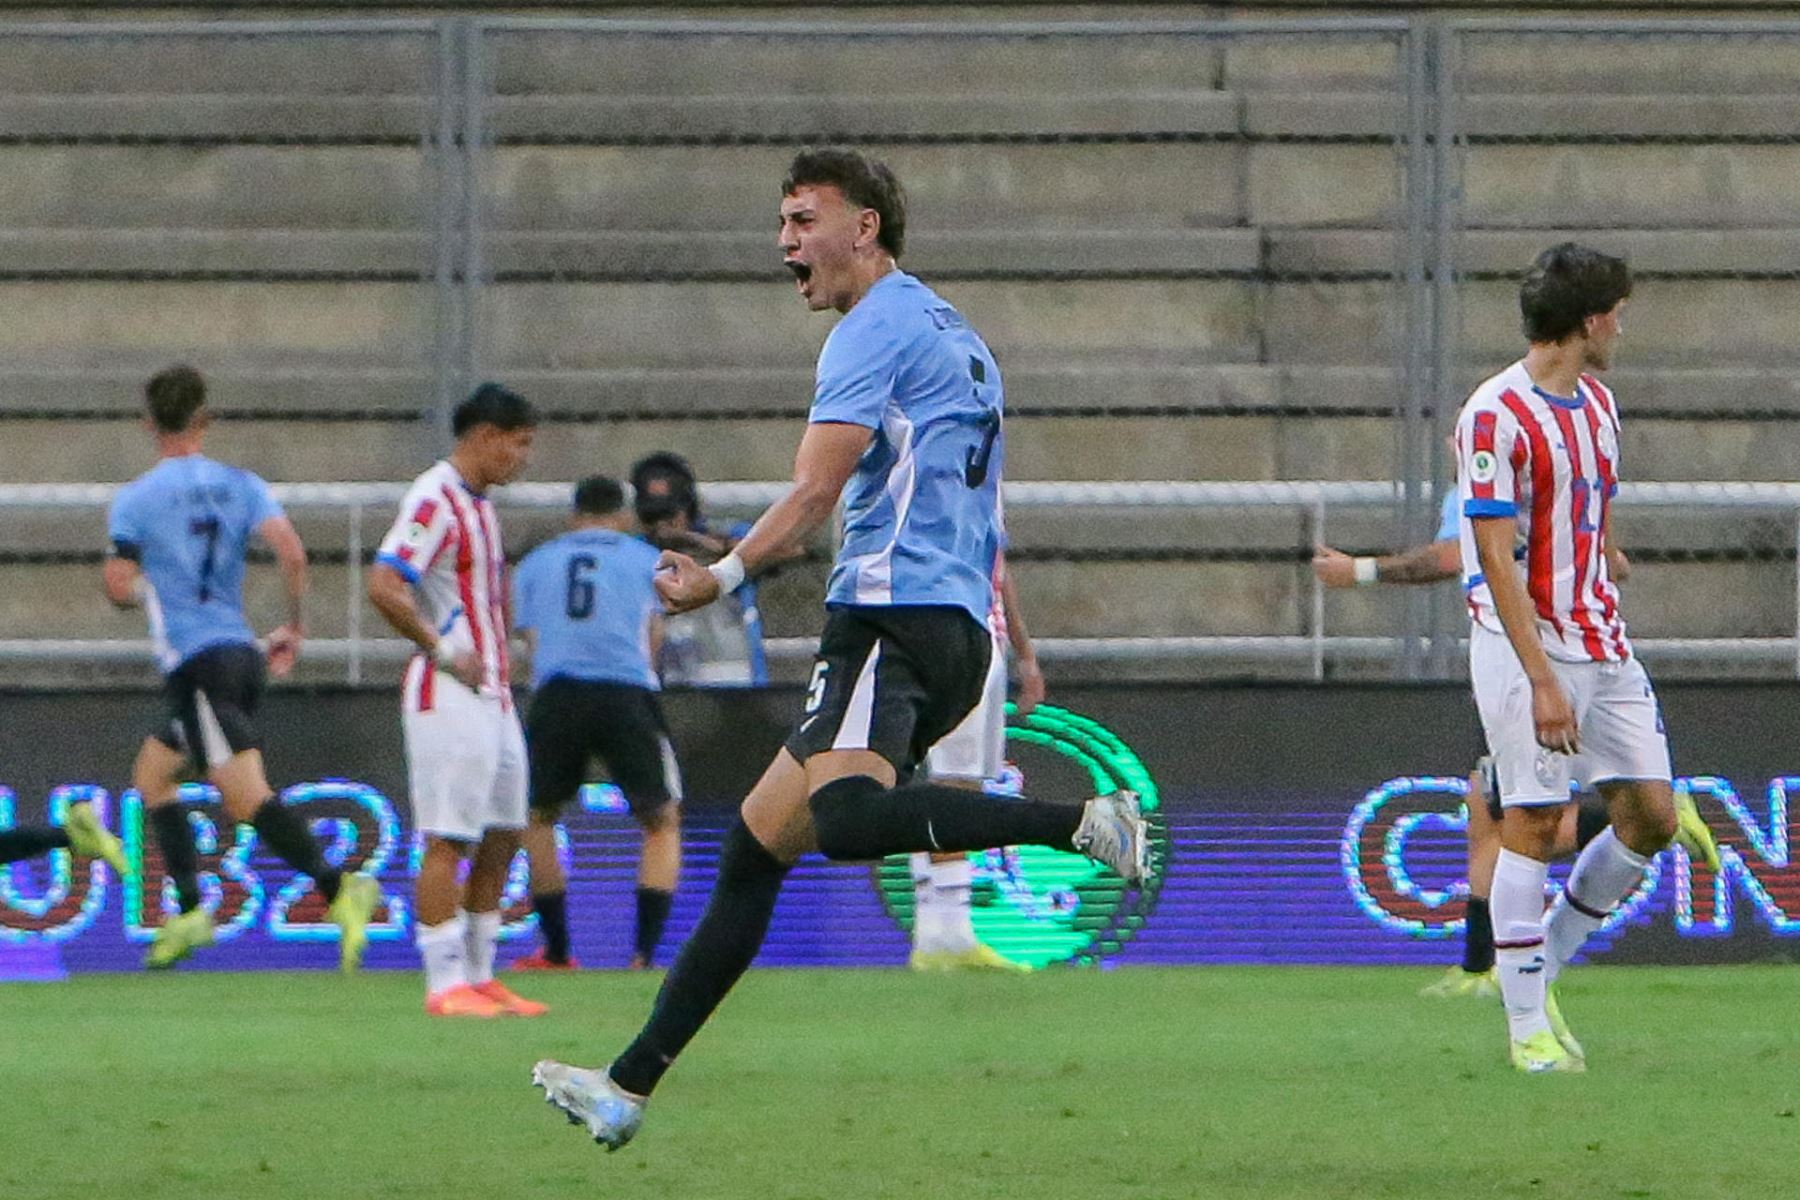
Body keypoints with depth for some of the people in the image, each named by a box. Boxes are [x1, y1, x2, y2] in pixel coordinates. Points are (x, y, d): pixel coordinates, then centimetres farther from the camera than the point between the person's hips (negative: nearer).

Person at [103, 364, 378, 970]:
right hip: (239, 649, 7)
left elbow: (118, 589, -5)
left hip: (194, 663, -7)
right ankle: (189, 912, 16)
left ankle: (338, 888, -35)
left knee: (247, 796, -16)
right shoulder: (241, 486, 7)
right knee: (152, 773, 22)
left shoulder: (135, 499, -4)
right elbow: (292, 553, -6)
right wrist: (294, 628, 5)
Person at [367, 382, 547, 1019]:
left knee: (502, 835, 10)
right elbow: (383, 586, -23)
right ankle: (446, 984, -6)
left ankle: (480, 976, 17)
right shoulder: (435, 500, -13)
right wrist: (442, 651, -19)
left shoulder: (479, 504, 17)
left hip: (491, 696, 10)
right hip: (449, 698, -10)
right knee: (448, 841, -8)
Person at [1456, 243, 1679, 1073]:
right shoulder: (1497, 417, -14)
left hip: (1602, 644, 8)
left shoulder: (1597, 404, 13)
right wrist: (1542, 679, -22)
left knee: (1652, 814, 3)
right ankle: (1528, 1027, 0)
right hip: (1529, 645, -8)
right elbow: (1496, 557, -18)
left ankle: (1545, 961, 18)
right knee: (1532, 824, -6)